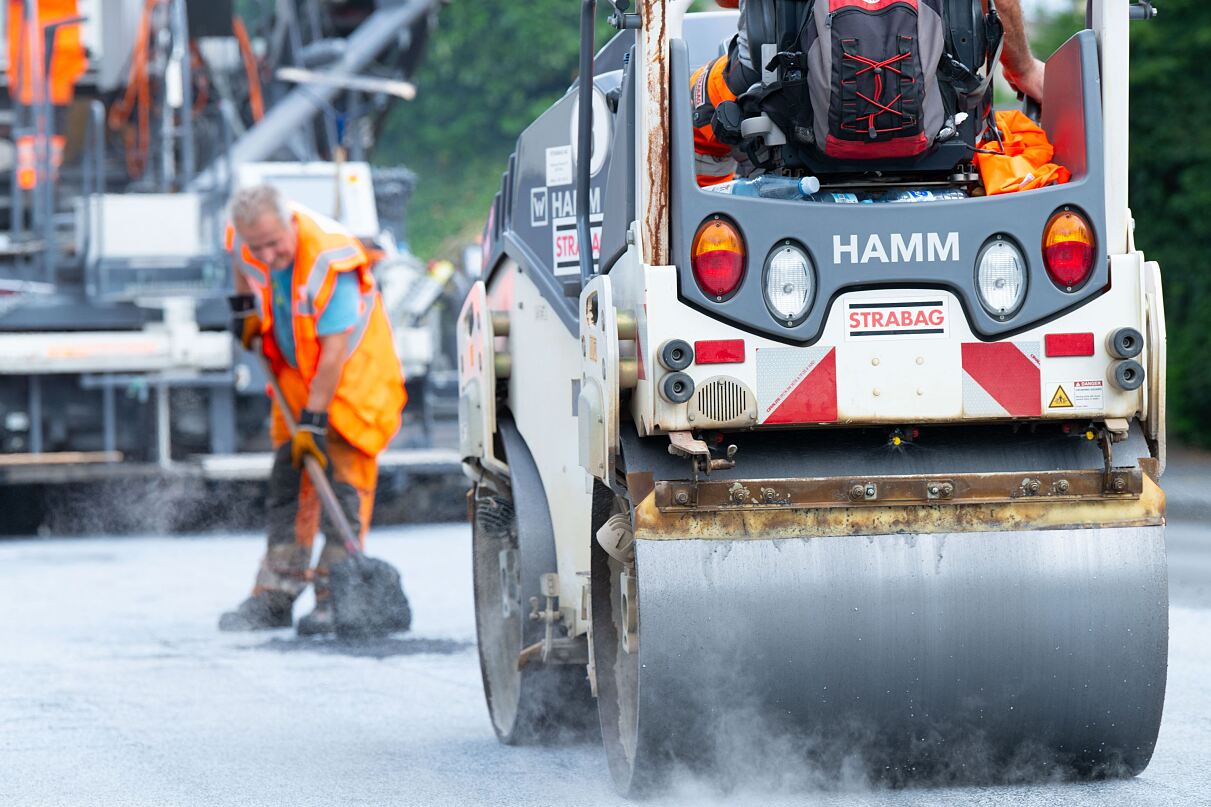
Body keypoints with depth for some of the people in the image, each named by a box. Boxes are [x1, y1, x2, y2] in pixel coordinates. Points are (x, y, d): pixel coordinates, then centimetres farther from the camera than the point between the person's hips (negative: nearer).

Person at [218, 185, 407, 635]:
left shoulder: (329, 263, -34)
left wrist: (314, 420, -31)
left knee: (342, 474, -13)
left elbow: (334, 350, -32)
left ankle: (334, 597, -13)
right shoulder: (244, 238, -15)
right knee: (287, 476, 4)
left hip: (353, 368, -6)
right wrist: (244, 307, 12)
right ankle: (275, 596, 6)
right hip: (296, 369, 6)